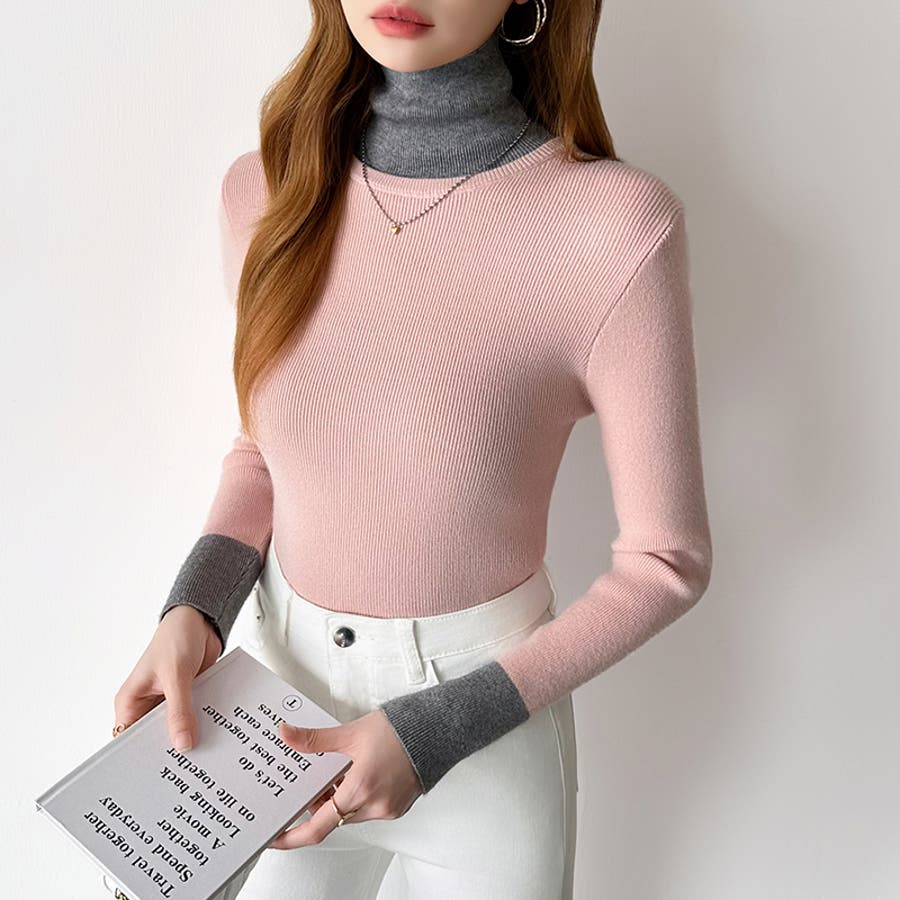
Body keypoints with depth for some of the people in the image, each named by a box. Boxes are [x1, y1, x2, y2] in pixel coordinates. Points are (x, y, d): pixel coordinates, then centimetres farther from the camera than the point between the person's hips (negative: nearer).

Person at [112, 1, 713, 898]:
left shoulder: (615, 225, -21)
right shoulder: (266, 190, -6)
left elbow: (665, 560, -13)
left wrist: (438, 731, -16)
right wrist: (194, 610, -9)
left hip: (483, 699, -3)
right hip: (278, 669, 4)